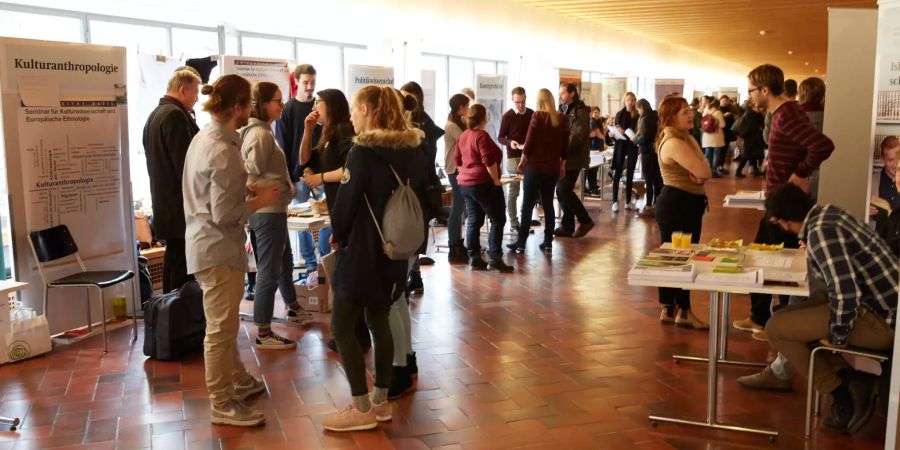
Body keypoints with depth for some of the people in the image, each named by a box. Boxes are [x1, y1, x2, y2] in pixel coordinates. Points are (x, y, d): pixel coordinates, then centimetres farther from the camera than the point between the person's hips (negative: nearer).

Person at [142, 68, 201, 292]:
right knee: (183, 266, -7)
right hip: (181, 206, -10)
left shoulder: (154, 115, 17)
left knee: (173, 259, 16)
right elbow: (185, 163, -20)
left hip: (164, 204, 10)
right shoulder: (175, 115, -15)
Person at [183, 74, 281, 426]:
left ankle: (238, 381, 38)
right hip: (218, 248, -10)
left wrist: (246, 189, 8)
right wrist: (260, 200, -11)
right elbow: (224, 215, -23)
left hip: (207, 245, 10)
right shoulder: (223, 150, -22)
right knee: (221, 329, 1)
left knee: (224, 324, 22)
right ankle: (222, 404, 13)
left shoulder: (205, 137, 7)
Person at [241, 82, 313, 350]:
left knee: (285, 261, 25)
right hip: (268, 211, -10)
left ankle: (293, 308, 44)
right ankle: (263, 333, 4)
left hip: (273, 210, 10)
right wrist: (276, 189, -13)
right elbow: (251, 177, -22)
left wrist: (282, 188, 7)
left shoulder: (260, 131, 12)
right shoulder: (260, 134, -19)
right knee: (269, 270, -4)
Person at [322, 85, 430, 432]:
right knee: (379, 322, 17)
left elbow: (346, 201, -15)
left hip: (363, 250, -8)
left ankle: (362, 409, 6)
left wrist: (338, 235, 4)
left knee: (342, 327, 2)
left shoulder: (363, 152, -18)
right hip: (395, 250, 8)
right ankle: (381, 402, 24)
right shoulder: (413, 152, 4)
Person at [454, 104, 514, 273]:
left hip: (465, 184, 9)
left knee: (473, 221, 9)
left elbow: (457, 159, 16)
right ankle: (494, 259, -7)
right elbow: (489, 161, -21)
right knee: (498, 220, -3)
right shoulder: (482, 136, -16)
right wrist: (496, 181, -14)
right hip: (484, 184, -9)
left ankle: (474, 259, 8)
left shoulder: (463, 136, 10)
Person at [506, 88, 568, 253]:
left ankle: (521, 243, 0)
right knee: (548, 204, 12)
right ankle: (548, 242, 12)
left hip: (535, 166, -4)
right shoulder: (562, 119, 4)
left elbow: (529, 140, -9)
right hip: (553, 167, 4)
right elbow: (565, 145, 8)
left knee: (528, 205, 0)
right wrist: (562, 165, 17)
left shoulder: (538, 116, -8)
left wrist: (523, 160, 2)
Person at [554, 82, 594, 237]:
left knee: (564, 190, -11)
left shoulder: (580, 112, -9)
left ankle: (585, 221, 3)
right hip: (563, 158, 8)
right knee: (562, 191, 7)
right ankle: (567, 226, 15)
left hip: (573, 158, -8)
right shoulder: (563, 110, 16)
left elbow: (577, 135, -19)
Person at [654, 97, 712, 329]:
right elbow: (704, 172, -25)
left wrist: (697, 175, -15)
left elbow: (704, 172, 6)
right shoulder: (673, 143, -20)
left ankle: (670, 309, 22)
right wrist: (699, 173, -4)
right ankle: (682, 311, 4)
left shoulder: (686, 138, 14)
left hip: (687, 204, 11)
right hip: (676, 204, -11)